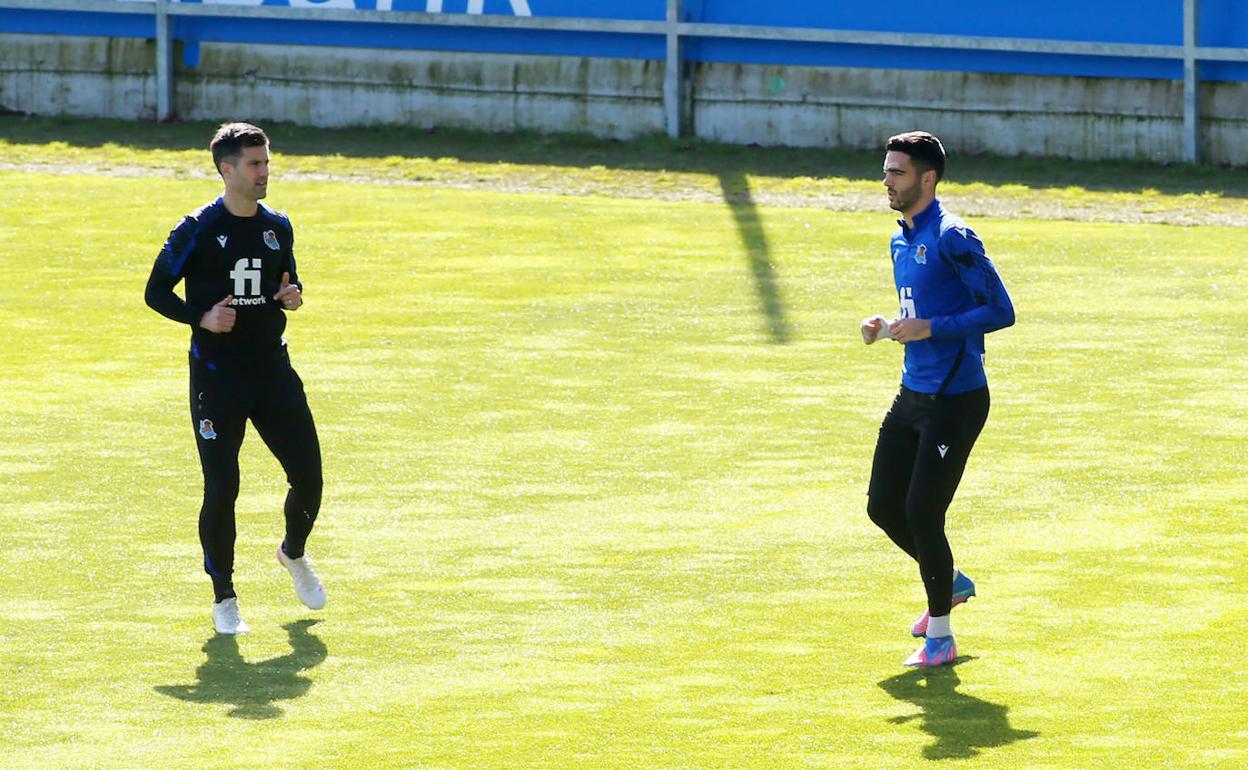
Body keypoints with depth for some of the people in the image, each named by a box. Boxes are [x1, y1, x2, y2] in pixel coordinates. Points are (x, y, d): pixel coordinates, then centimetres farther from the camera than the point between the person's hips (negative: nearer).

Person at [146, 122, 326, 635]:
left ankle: (294, 554, 34)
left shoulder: (277, 227, 8)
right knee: (221, 488, -7)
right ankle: (223, 598, 8)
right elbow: (157, 291, -3)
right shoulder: (197, 231, -7)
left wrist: (292, 295, -2)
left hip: (273, 368, 5)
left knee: (308, 476, 2)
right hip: (217, 376, -4)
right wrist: (202, 318, -18)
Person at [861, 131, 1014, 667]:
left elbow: (1000, 311, -19)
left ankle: (940, 638, 7)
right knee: (883, 507, 10)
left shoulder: (951, 238, -16)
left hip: (955, 399, -9)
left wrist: (929, 328, -24)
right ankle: (950, 582, 35)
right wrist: (889, 328, 4)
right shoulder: (900, 241, 12)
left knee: (921, 514, -7)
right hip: (913, 396, 9)